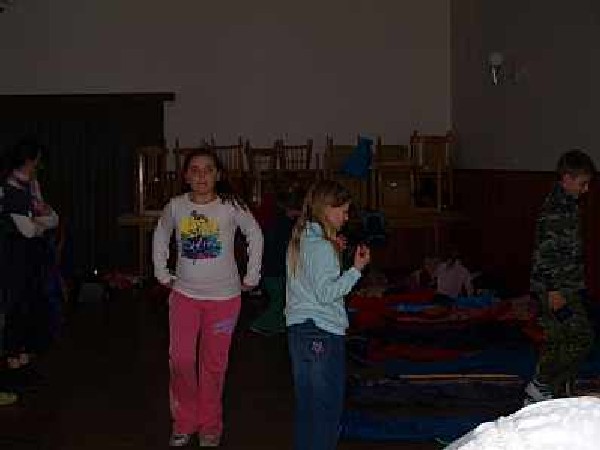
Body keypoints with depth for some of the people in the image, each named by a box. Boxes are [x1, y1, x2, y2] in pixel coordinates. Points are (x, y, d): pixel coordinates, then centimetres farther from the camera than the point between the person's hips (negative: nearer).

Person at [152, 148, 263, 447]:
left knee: (213, 364, 7)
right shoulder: (175, 207, -3)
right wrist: (162, 274, 11)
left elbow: (255, 236, 3)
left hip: (223, 297, -1)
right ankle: (184, 422, 19)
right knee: (181, 360, -2)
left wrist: (251, 277, 3)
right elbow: (160, 237, 14)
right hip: (184, 294, 2)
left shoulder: (231, 206, -10)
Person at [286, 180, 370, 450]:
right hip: (323, 333, -9)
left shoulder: (299, 240, 11)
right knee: (327, 408, 0)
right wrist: (356, 269, -16)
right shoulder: (321, 246, -15)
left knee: (305, 405, 15)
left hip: (298, 330, 9)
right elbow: (326, 293, -20)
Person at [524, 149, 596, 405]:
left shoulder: (568, 205, 15)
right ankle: (540, 388, -3)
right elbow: (545, 251, -22)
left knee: (556, 340, 13)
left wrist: (577, 287, 26)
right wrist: (553, 290, -23)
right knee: (581, 337, -10)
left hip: (567, 288, 10)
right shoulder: (554, 209, -17)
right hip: (557, 288, -10)